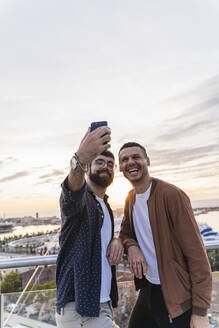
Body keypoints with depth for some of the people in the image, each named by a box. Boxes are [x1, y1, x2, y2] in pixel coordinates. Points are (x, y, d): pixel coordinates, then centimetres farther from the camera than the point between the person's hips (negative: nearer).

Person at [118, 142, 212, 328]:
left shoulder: (172, 195, -20)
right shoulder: (130, 198, 3)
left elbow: (196, 254, -18)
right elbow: (126, 231, 14)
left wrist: (200, 312, -16)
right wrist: (130, 245, -10)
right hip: (147, 291, 7)